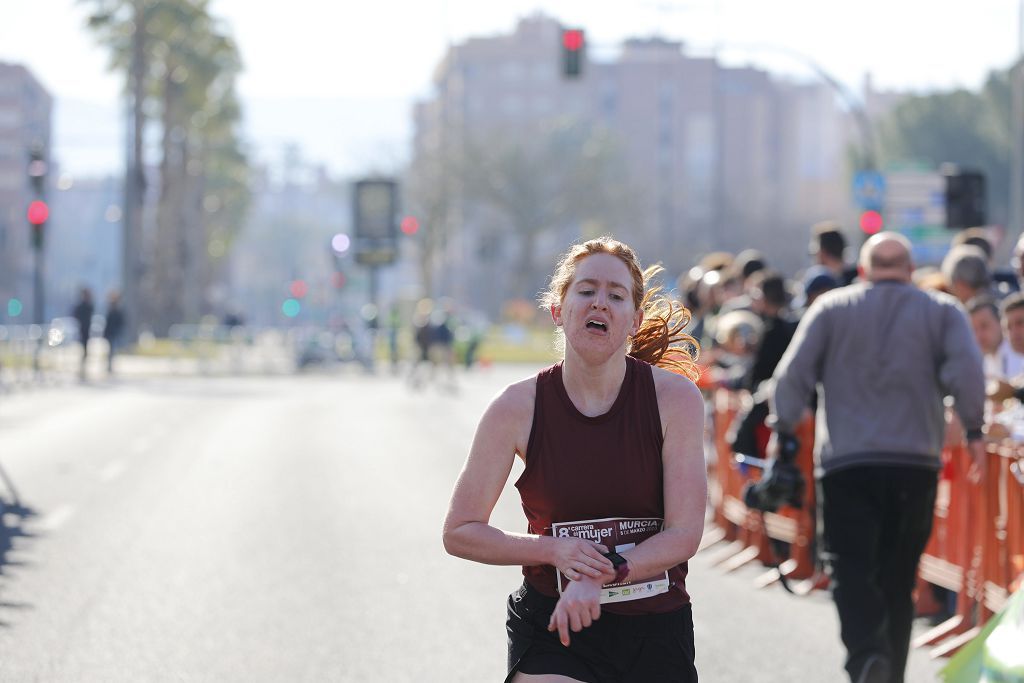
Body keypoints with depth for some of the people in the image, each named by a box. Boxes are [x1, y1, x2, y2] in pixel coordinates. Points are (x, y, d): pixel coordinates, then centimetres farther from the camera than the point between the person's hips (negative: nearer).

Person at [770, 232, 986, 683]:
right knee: (898, 576, 10)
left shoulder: (831, 309, 7)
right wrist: (973, 430, 1)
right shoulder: (942, 311, 7)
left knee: (851, 568, -5)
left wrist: (783, 430, 7)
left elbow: (793, 373, 0)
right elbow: (966, 371, -7)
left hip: (846, 460, -1)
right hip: (917, 460, 1)